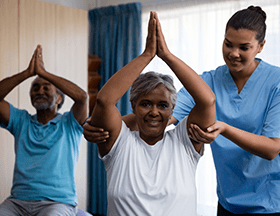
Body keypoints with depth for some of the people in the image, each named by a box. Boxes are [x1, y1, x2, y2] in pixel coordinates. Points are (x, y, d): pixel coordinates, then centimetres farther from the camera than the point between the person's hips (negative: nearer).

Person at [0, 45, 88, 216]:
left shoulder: (69, 123, 8)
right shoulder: (21, 121, 17)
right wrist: (28, 73, -5)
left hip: (58, 202, -3)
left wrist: (43, 72, -7)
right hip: (18, 201, 3)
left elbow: (82, 97, -12)